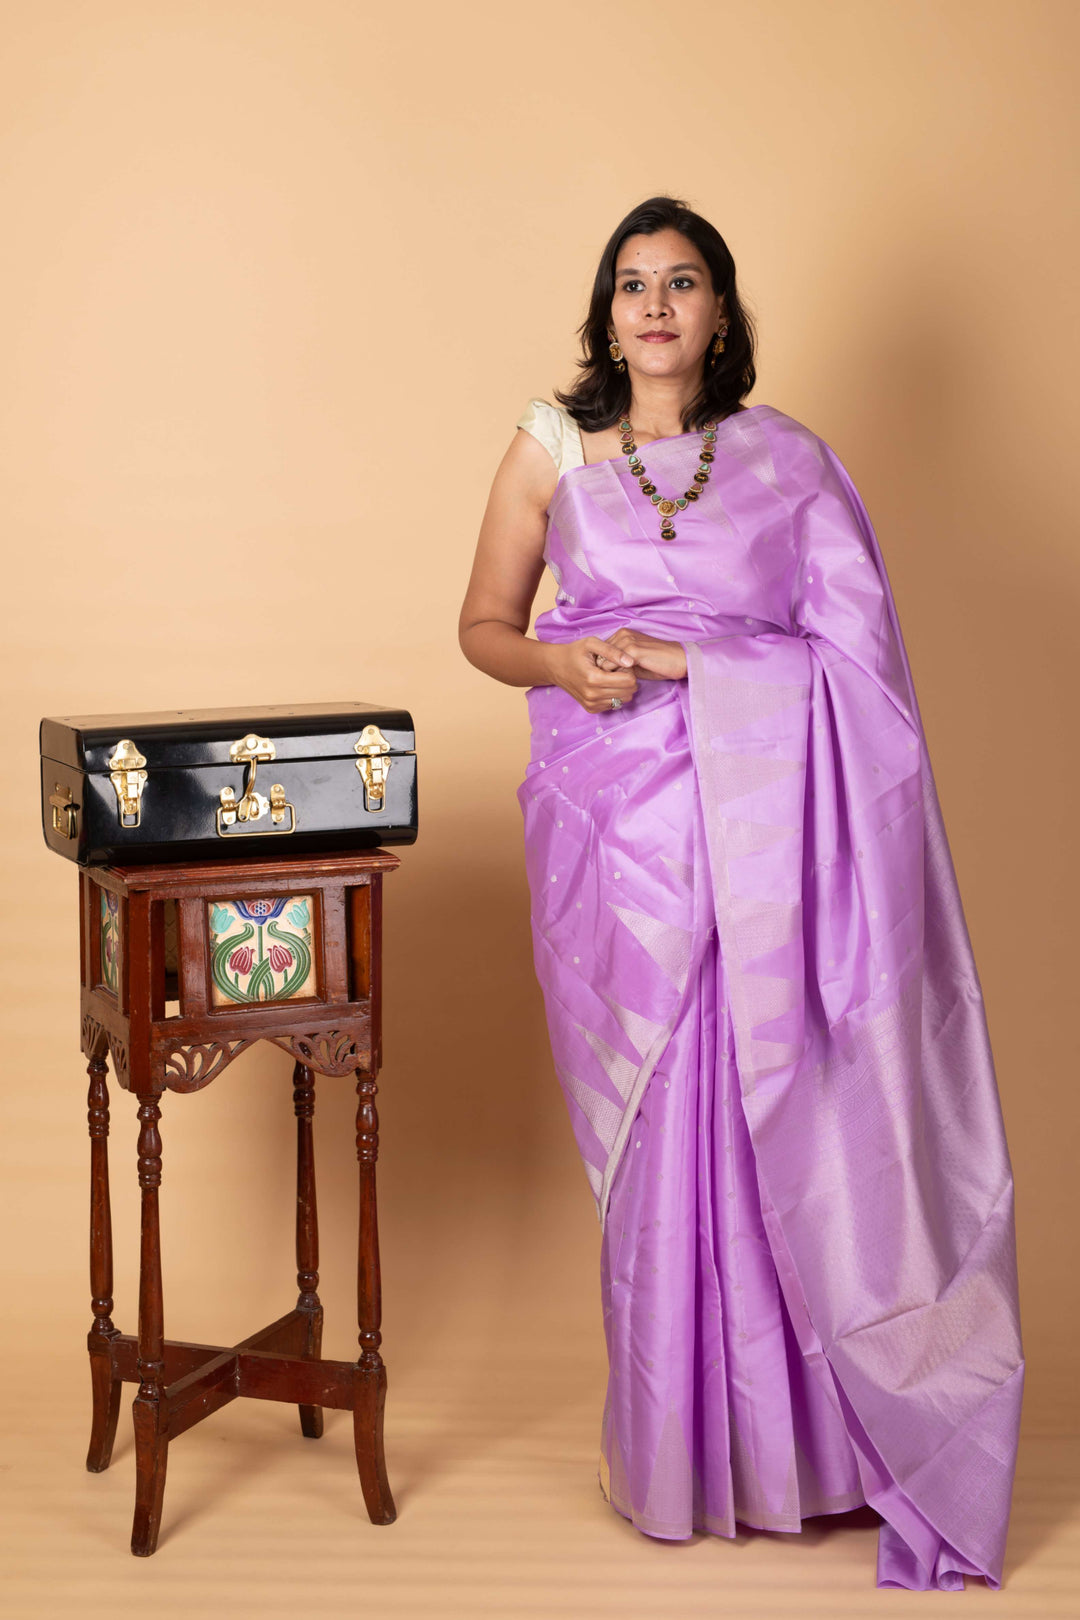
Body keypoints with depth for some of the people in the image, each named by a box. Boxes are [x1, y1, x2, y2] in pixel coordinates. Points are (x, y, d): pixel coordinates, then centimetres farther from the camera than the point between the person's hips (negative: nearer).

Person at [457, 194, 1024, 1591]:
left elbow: (848, 652, -1)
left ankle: (789, 1433, 10)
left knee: (778, 1108, -4)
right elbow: (485, 626, 12)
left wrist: (665, 656, -11)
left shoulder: (789, 459, 8)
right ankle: (673, 1449, 14)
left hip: (767, 811, 0)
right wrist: (564, 667, -9)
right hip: (620, 812, 0)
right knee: (652, 1121, 1)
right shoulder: (552, 446, 10)